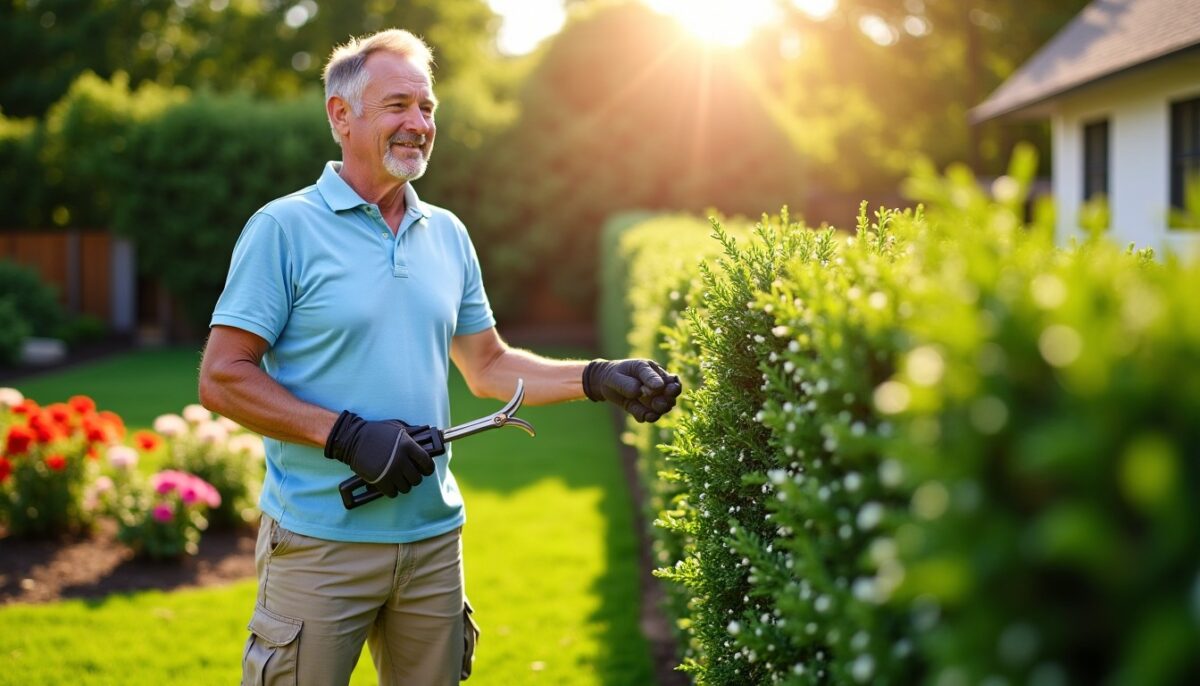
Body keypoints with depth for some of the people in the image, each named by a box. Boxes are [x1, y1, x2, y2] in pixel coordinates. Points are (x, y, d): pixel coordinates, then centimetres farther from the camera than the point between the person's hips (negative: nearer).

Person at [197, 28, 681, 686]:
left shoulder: (448, 234, 10)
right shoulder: (283, 229, -8)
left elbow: (487, 367, 16)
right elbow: (222, 379, -11)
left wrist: (599, 377, 4)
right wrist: (348, 435, -19)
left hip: (434, 537, 6)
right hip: (320, 546, -5)